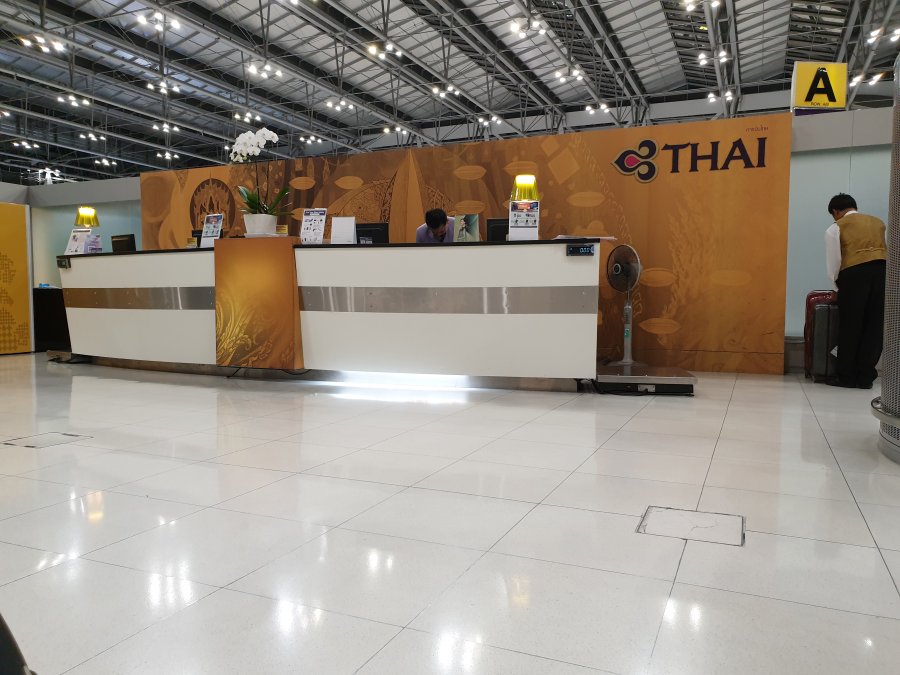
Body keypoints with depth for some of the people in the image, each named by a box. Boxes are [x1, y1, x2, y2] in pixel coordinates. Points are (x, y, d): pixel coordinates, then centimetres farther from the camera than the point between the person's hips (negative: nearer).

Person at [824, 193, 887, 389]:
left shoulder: (836, 228, 12)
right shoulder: (878, 223, 26)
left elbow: (833, 261, 5)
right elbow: (887, 252, 18)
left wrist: (838, 281, 19)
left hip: (854, 273, -4)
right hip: (882, 272, 4)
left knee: (850, 327, 3)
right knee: (875, 327, 7)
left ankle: (847, 377, 7)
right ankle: (865, 377, 10)